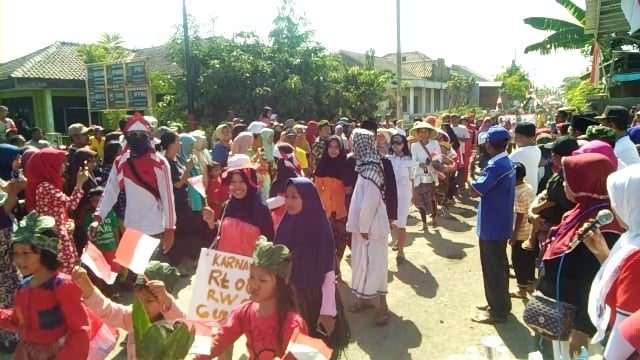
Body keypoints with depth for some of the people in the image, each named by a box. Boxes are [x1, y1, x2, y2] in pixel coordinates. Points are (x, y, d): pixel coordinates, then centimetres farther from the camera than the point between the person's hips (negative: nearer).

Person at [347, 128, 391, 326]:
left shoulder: (371, 168, -20)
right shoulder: (366, 165, 9)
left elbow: (370, 200, -22)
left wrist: (364, 227, -17)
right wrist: (359, 225, 13)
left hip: (371, 225, -9)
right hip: (364, 224, 9)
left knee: (374, 263, -2)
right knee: (364, 262, 17)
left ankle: (382, 304, 7)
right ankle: (364, 297, 29)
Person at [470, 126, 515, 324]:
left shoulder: (496, 164, -22)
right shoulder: (507, 162, 9)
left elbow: (476, 189, -24)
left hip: (491, 225, -10)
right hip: (501, 223, 10)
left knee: (492, 268, 2)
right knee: (499, 265, 20)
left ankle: (498, 311, 13)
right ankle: (500, 304, 33)